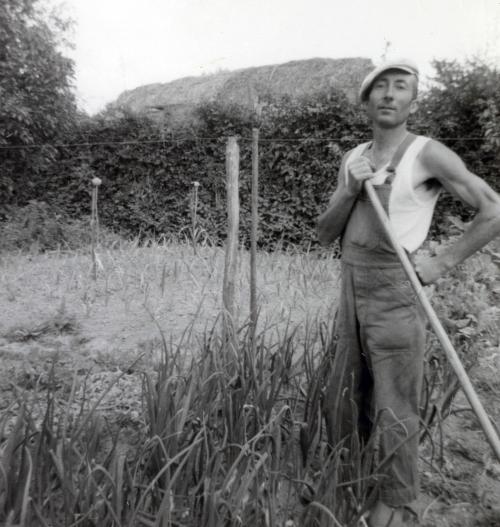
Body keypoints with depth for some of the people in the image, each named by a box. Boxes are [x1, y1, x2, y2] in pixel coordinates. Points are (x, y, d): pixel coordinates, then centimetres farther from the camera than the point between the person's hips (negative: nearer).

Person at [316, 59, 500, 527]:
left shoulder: (427, 154, -8)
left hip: (395, 288, -6)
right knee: (343, 395, 17)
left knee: (393, 407, 5)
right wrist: (351, 191, -9)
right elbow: (324, 233, 6)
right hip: (351, 286, 6)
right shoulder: (353, 159, 10)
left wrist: (442, 262, -12)